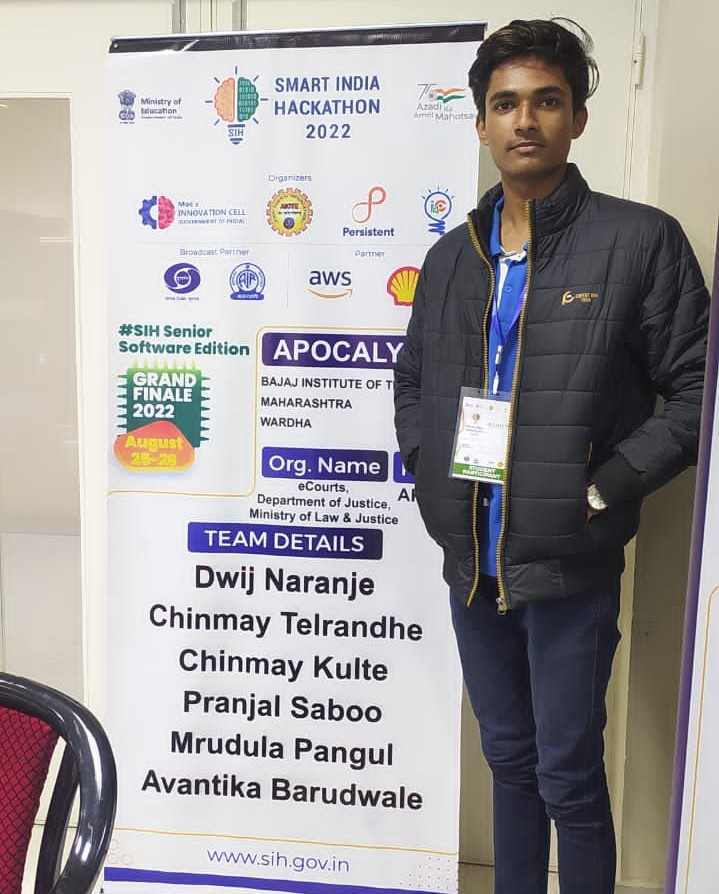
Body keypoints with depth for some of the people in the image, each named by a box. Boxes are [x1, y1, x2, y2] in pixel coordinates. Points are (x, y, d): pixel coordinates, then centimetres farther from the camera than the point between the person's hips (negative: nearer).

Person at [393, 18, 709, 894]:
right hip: (471, 562, 5)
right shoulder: (451, 257, 9)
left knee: (568, 774, 8)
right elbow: (411, 378, 19)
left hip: (570, 566, -4)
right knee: (509, 759, 21)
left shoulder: (640, 240, -6)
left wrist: (607, 484, -14)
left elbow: (694, 389, -7)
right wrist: (424, 466, 5)